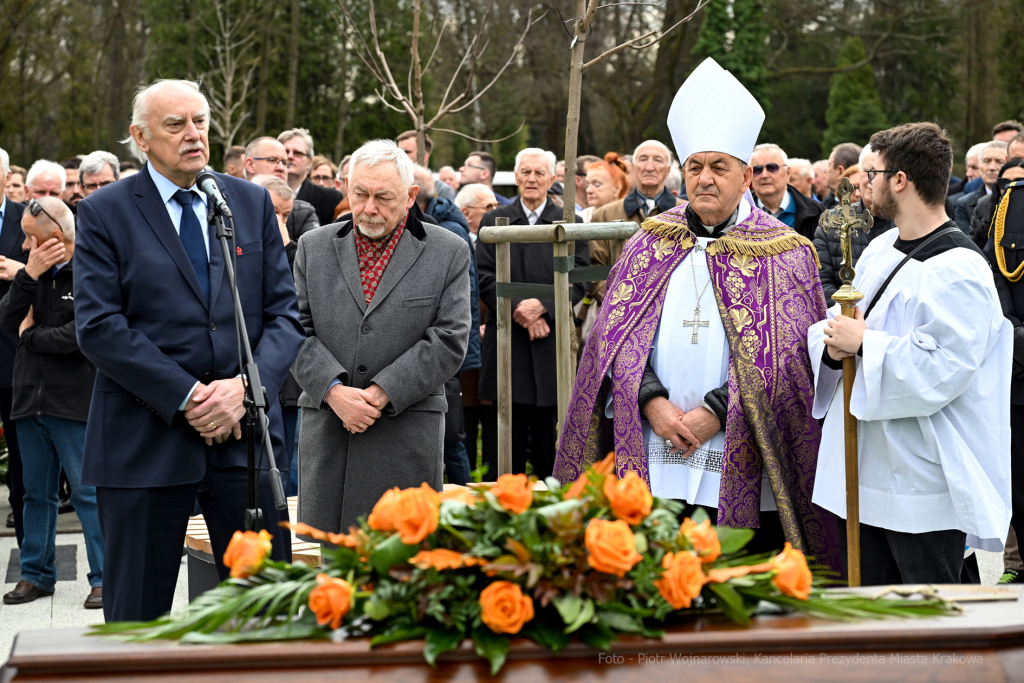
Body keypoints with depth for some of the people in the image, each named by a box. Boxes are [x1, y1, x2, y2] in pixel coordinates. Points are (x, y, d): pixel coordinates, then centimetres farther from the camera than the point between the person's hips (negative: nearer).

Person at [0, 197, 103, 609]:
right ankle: (36, 574, 22)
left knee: (88, 491, -2)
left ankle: (104, 578, 4)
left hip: (74, 402, -7)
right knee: (37, 493, 13)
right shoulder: (36, 272, 11)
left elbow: (80, 336, -19)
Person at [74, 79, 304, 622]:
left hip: (246, 429, 3)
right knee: (136, 614, 6)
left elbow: (285, 312, 7)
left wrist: (247, 386, -10)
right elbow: (99, 327, -9)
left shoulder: (252, 202, 10)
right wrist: (185, 397, -15)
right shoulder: (105, 212, 0)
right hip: (145, 438, -3)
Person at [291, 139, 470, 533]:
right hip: (327, 433, 2)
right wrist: (334, 391, -12)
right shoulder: (314, 247, 11)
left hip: (408, 435, -2)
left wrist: (382, 393, -12)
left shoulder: (449, 253, 4)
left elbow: (449, 340, -4)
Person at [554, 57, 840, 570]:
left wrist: (715, 412, -12)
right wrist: (652, 402, -9)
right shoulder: (650, 245, 12)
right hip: (654, 467, 2)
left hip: (742, 470, -2)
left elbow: (784, 355, -5)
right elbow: (617, 335, 7)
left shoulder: (781, 253, 3)